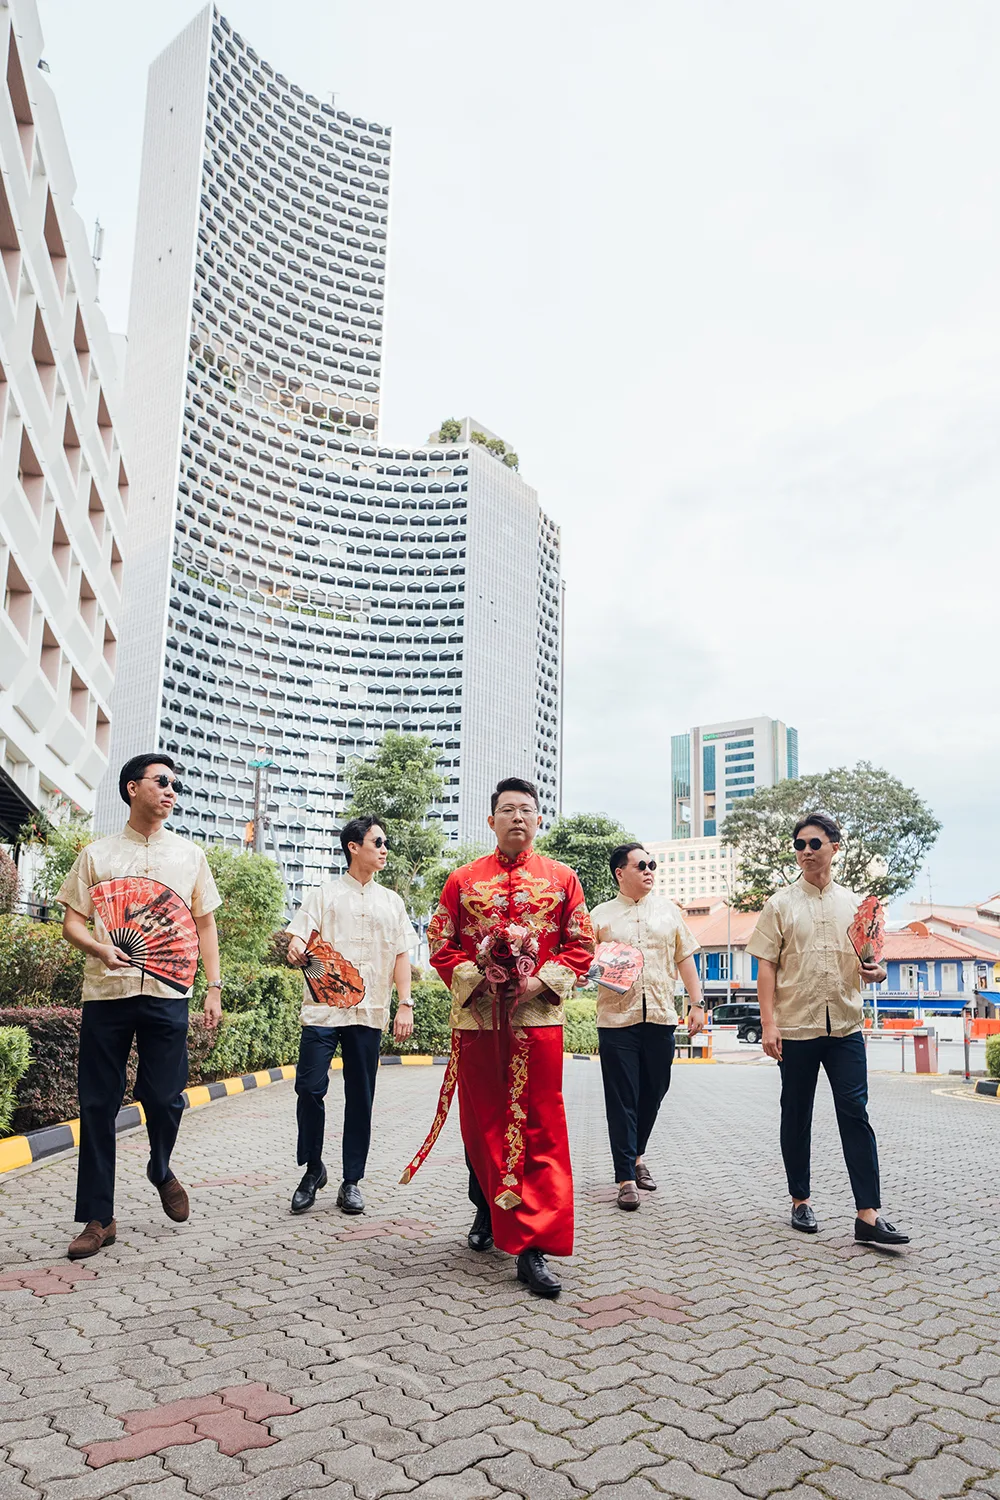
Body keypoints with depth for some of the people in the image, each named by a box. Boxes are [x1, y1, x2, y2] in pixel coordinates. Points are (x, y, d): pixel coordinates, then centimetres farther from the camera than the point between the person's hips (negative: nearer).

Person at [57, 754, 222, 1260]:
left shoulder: (189, 855, 11)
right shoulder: (97, 854, 8)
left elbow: (205, 923, 14)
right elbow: (72, 920, 7)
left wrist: (214, 987, 7)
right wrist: (100, 948, -15)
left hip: (167, 993, 0)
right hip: (105, 991, 0)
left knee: (165, 1098, 1)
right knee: (98, 1104, 3)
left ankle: (161, 1171, 33)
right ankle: (98, 1218, 14)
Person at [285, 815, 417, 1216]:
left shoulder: (391, 902, 14)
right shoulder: (323, 895, 7)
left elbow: (402, 955, 12)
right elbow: (297, 938, -1)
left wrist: (405, 1004, 2)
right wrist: (295, 950, -26)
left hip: (369, 1013, 2)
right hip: (323, 1007, -2)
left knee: (360, 1096, 5)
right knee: (310, 1087, -6)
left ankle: (352, 1181, 17)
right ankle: (312, 1169, 16)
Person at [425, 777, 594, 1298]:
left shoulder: (562, 879, 6)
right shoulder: (463, 880, 7)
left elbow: (580, 946, 4)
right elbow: (441, 944, 6)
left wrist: (540, 983, -11)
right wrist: (475, 979, -11)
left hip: (538, 1017, -1)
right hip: (476, 1017, 1)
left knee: (541, 1128, -3)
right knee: (481, 1122, 13)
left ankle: (533, 1244, 0)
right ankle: (487, 1211, 36)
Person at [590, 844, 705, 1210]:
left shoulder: (667, 910, 12)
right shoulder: (601, 915, 4)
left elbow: (685, 958, 13)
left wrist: (696, 1003, 8)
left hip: (661, 1017, 3)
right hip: (617, 1019, -3)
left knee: (653, 1093, 11)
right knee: (622, 1099, 0)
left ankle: (636, 1156, 33)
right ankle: (626, 1178, 7)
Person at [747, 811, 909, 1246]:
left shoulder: (854, 903, 9)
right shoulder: (780, 904, 2)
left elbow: (869, 960, 16)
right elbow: (766, 967, -1)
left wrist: (877, 972, -9)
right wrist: (768, 1023, -9)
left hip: (845, 1026, 1)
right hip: (796, 1027, -1)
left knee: (855, 1113, -4)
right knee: (797, 1115, 9)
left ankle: (868, 1216, -1)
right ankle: (800, 1201, 23)